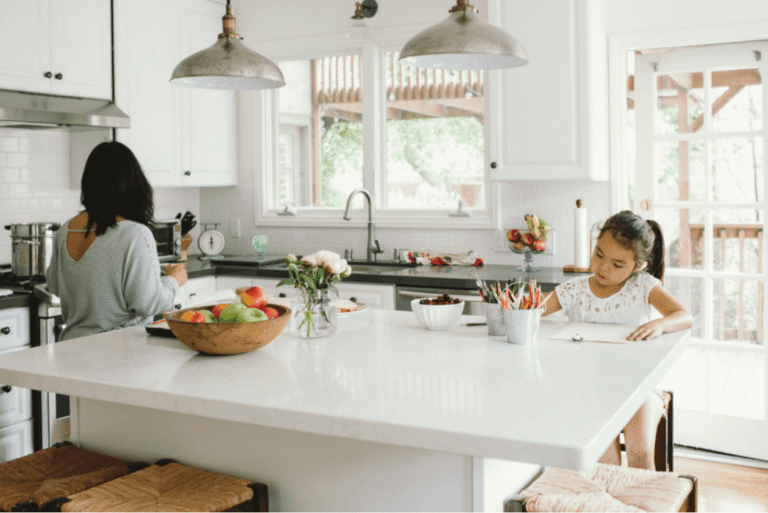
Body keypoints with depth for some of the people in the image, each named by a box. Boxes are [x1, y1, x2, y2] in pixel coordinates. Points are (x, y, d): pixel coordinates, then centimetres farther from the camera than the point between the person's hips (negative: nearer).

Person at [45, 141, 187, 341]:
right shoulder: (135, 235, -17)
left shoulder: (65, 231, 3)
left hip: (72, 341, 7)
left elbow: (54, 285, 18)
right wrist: (173, 280, 1)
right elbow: (147, 303, -16)